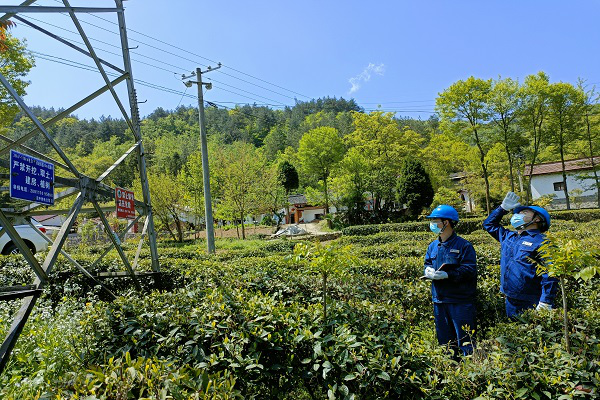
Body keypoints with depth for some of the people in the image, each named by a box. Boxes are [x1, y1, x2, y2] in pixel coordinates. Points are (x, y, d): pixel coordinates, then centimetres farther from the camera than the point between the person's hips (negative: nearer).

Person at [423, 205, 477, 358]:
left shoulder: (464, 245, -10)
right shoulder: (433, 246, 9)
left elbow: (470, 270, -16)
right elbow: (427, 263, 19)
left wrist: (447, 274, -25)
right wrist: (429, 271, -5)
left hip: (460, 301, -6)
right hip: (439, 300, 7)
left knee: (465, 339, 2)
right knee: (444, 339, 18)